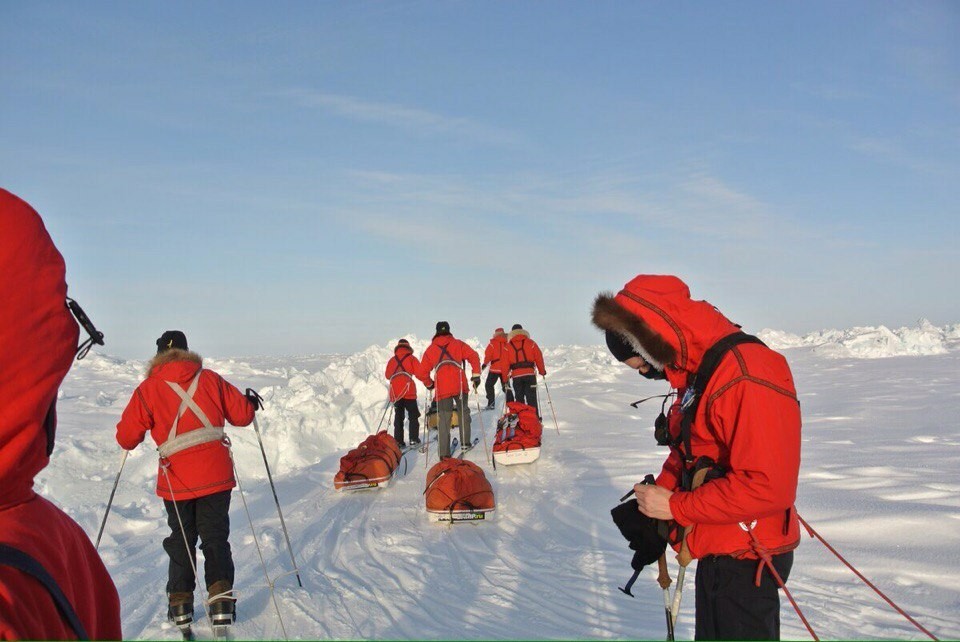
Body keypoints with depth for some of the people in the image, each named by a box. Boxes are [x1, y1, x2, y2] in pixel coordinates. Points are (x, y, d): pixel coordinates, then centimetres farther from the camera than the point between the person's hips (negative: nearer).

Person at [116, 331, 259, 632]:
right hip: (216, 476, 1)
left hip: (176, 480, 0)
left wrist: (133, 433, 22)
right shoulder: (210, 379, 1)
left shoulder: (147, 390, -3)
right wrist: (250, 402, 26)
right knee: (216, 538, 13)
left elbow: (126, 438, -2)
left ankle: (180, 604, 21)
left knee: (181, 540, 19)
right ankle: (221, 599, 4)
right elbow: (241, 414, 4)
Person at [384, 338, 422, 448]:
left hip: (395, 393, 3)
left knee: (398, 417, 9)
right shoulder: (411, 358, 2)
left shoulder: (392, 359, 12)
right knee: (413, 416, 5)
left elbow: (387, 375, 18)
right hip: (408, 392, -3)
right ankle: (414, 439, -4)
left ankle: (398, 441, 4)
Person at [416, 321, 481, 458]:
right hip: (460, 385, 0)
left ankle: (444, 453, 0)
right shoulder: (457, 344, 12)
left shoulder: (430, 349, 13)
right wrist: (476, 374, 2)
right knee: (463, 412, 21)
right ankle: (465, 443, 23)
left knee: (444, 419, 4)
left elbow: (421, 373, 9)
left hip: (442, 389, 0)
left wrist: (429, 384, 26)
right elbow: (473, 356, -3)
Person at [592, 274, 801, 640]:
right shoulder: (696, 372, 6)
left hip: (746, 561, -9)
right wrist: (657, 494, -3)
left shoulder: (746, 377, -26)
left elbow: (766, 486, -29)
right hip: (715, 552, 9)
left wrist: (675, 507, -21)